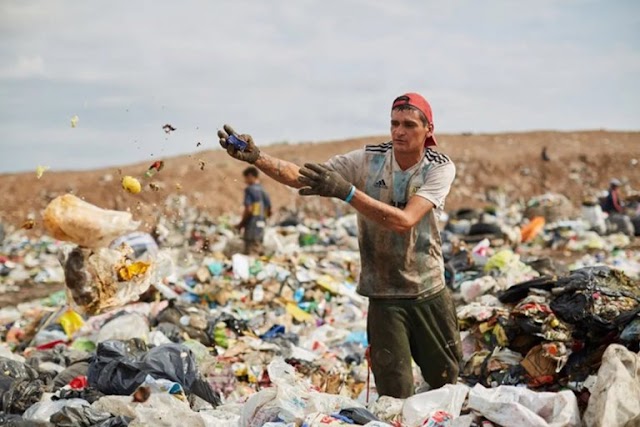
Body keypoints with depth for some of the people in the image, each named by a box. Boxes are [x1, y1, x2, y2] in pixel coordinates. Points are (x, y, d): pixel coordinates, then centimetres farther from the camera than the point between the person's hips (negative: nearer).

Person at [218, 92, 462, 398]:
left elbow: (404, 221, -27)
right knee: (394, 394, -3)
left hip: (431, 294, 1)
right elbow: (300, 177, -16)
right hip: (384, 295, -1)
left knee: (447, 380, 17)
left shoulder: (440, 168, -11)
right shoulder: (368, 160, -8)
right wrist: (256, 157, -34)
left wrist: (346, 191, -37)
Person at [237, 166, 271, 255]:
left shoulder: (250, 189, -9)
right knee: (258, 255, 13)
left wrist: (241, 224, -5)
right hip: (261, 228, 7)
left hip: (252, 227, -7)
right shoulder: (263, 191, 11)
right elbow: (269, 212, 14)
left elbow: (249, 210, -17)